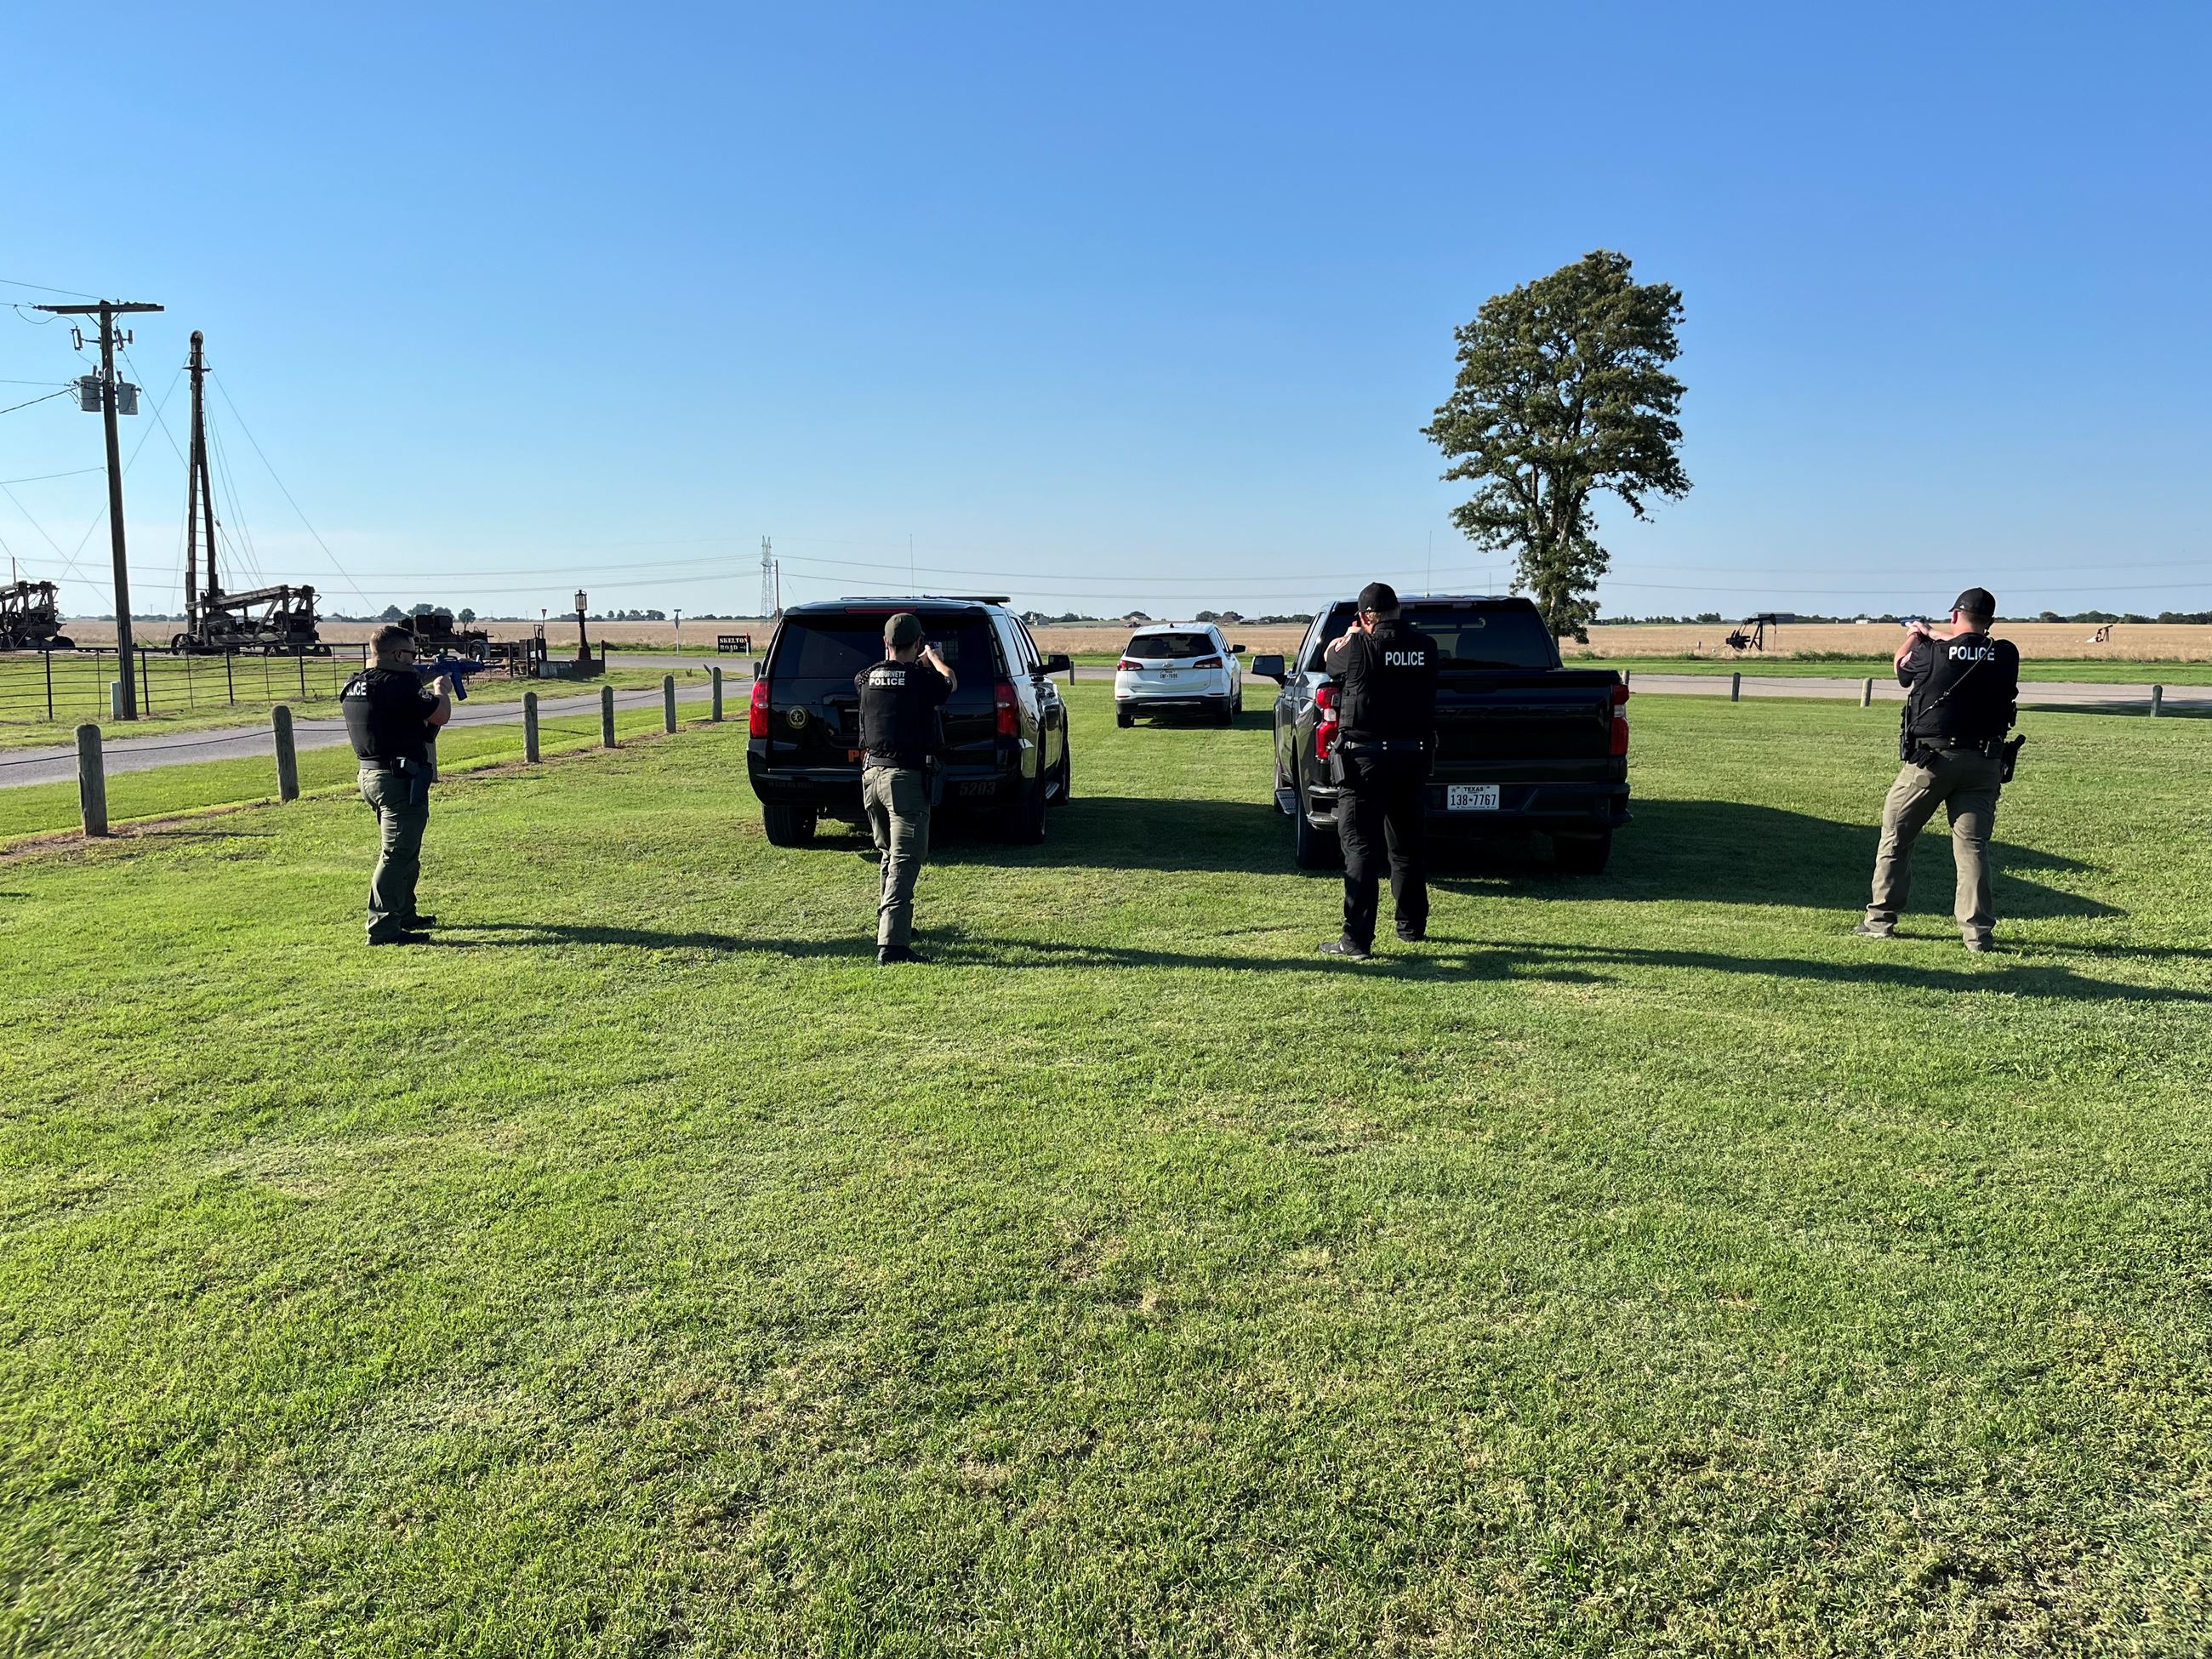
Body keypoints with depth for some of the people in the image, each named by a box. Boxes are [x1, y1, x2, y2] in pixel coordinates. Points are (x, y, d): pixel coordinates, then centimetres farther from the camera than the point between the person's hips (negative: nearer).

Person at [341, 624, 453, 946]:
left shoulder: (354, 686, 10)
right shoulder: (398, 684, -18)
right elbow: (440, 715, -18)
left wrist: (428, 690, 17)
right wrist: (441, 690, 0)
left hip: (371, 775, 10)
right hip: (400, 780, -10)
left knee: (406, 850, 22)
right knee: (398, 854, -7)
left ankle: (405, 915, 33)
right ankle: (383, 929, -7)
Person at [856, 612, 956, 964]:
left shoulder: (868, 678, 7)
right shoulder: (922, 679, -9)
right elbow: (950, 681, 15)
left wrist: (918, 663, 47)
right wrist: (933, 657, 35)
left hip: (872, 774, 6)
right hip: (906, 777, -6)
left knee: (889, 854, 24)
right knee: (905, 860, -8)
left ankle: (889, 921, 37)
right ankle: (892, 944, -16)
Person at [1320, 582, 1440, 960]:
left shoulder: (1359, 648, -11)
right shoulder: (1425, 647, 1)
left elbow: (1330, 660, 8)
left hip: (1365, 758, -5)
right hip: (1413, 756, 5)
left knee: (1361, 847, -3)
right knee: (1409, 844, 17)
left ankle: (1357, 939, -6)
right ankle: (1412, 927, 30)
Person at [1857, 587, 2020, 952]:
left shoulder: (1932, 653, -9)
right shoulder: (2006, 656, -1)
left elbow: (1902, 666, 13)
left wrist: (1913, 637, 33)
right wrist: (1932, 634, 32)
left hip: (1931, 760, -3)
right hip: (1983, 765, 3)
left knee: (1896, 836, 9)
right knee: (1973, 844, 3)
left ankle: (1880, 920, 13)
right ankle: (1977, 932, -2)